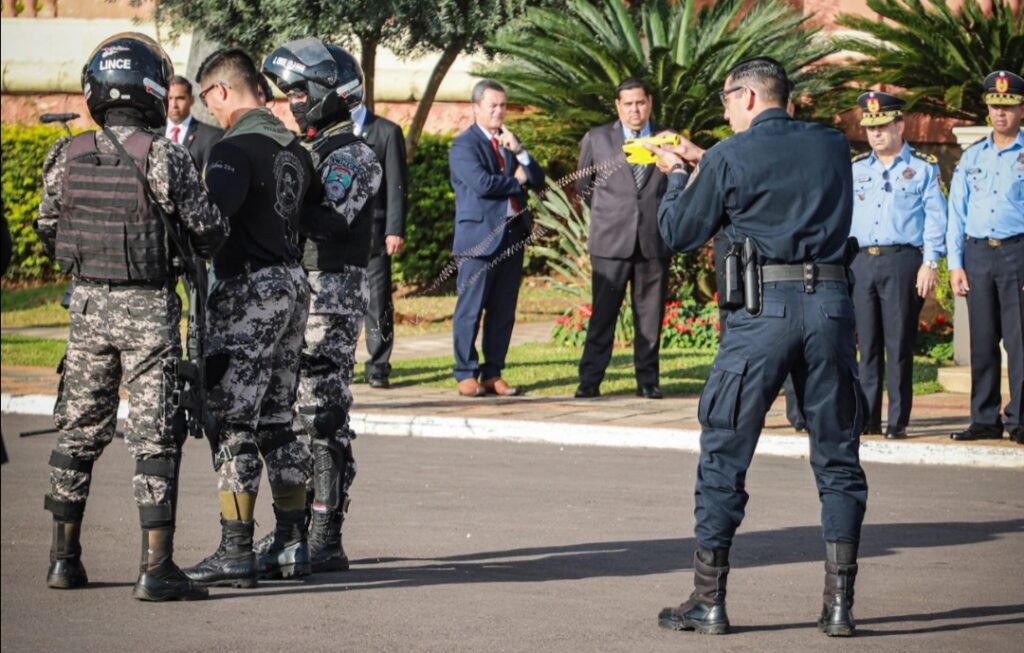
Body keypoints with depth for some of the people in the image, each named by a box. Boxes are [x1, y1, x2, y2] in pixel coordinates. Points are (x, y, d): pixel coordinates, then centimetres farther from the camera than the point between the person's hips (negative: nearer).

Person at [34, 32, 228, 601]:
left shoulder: (66, 158, -1)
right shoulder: (163, 158, -14)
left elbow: (48, 233, 10)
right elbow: (208, 231, -8)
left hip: (88, 303, 4)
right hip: (149, 307, -4)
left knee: (78, 433, 14)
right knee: (155, 439, -2)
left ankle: (64, 558, 19)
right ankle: (156, 569, -5)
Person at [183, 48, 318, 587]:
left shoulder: (235, 150, -15)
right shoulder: (293, 148, 13)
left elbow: (208, 218, -29)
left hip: (248, 290, -9)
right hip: (293, 284, 9)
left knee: (233, 423, -5)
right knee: (276, 421, 14)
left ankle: (235, 552, -6)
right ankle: (293, 545, 16)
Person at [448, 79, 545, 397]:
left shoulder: (508, 142, 18)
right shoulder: (464, 145, -4)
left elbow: (537, 179, 11)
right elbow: (482, 183, -19)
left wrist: (519, 151, -4)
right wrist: (516, 180, -4)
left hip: (513, 235, 7)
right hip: (480, 236, -7)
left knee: (503, 311, 6)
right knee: (471, 309, -4)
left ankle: (493, 374, 11)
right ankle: (466, 375, 2)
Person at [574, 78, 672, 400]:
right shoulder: (596, 139, 7)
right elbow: (583, 186, 19)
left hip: (654, 240, 1)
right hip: (611, 241, -1)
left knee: (651, 316, 4)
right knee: (603, 314, -3)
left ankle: (648, 380, 10)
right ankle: (589, 381, 0)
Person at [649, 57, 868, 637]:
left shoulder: (730, 158, -2)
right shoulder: (833, 147, 12)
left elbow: (679, 233, 7)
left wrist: (678, 175, 25)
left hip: (764, 309, -3)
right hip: (832, 305, 4)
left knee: (724, 457, 5)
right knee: (838, 459, 10)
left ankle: (709, 602, 7)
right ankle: (839, 604, 6)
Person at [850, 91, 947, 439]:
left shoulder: (923, 168, 5)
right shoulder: (856, 170, 15)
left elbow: (935, 217, 1)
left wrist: (930, 263, -7)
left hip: (902, 262, -3)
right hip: (861, 263, 4)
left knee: (899, 345, -4)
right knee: (867, 345, 4)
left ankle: (898, 421, 0)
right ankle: (867, 419, 7)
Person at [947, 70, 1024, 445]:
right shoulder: (972, 157, 15)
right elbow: (956, 213, 15)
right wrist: (955, 263, 6)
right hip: (977, 253, 4)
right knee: (982, 342, 6)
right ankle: (984, 419, 10)